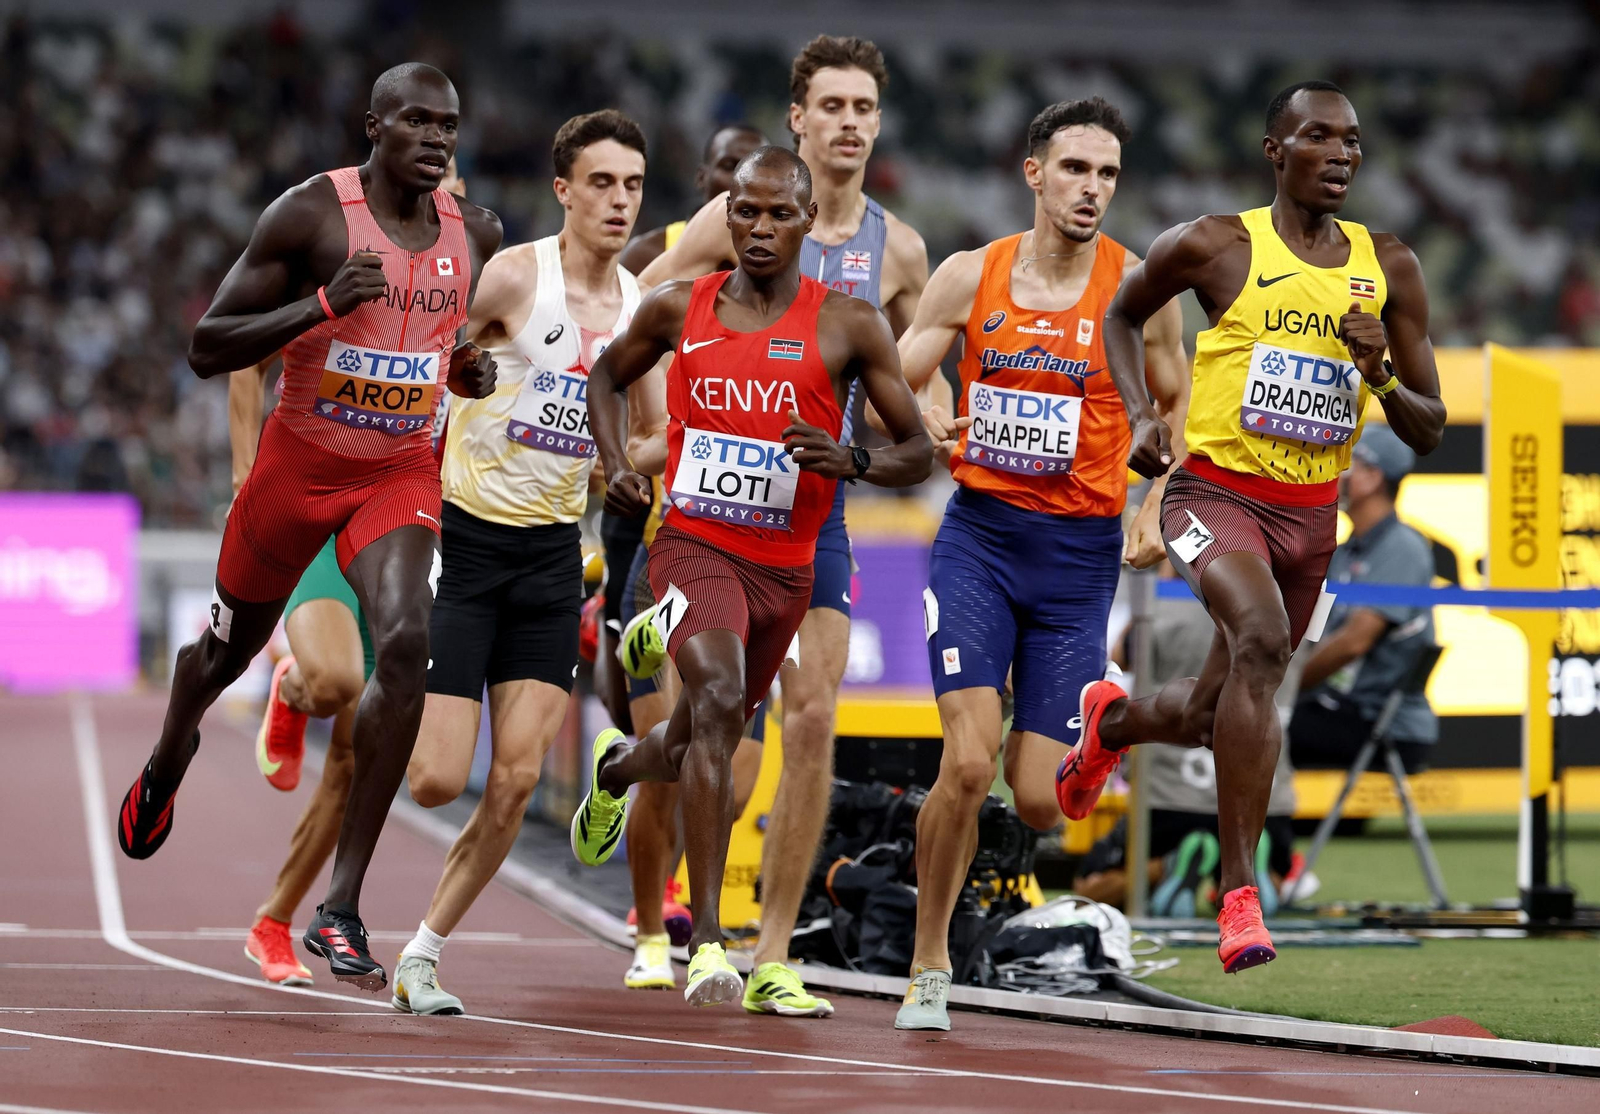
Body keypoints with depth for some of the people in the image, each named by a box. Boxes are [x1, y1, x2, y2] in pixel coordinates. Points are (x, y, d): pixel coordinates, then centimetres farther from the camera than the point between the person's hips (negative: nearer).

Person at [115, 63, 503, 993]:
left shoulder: (476, 232, 0)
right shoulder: (311, 213, -15)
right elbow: (207, 349, -16)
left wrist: (478, 373, -4)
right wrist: (323, 303, -29)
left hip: (401, 472, 2)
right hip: (301, 462, -2)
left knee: (408, 645, -23)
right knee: (230, 647, 18)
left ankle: (342, 908, -20)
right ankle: (168, 765, 58)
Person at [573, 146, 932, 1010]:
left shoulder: (848, 325, -4)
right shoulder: (678, 308, 1)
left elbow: (918, 452, 0)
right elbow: (609, 376, 21)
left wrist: (851, 462, -22)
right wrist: (615, 465, 4)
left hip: (786, 567, 2)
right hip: (693, 543, -2)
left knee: (690, 751, 18)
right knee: (717, 695, -29)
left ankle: (616, 768, 60)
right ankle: (707, 941, -32)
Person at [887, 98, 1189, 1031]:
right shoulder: (969, 277, 0)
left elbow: (1179, 407, 12)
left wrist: (1155, 509, -1)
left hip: (1080, 552, 0)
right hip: (979, 535, 0)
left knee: (1036, 798, -4)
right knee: (967, 763, -16)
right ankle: (930, 967, -1)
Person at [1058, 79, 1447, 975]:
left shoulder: (1390, 269, 3)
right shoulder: (1215, 248, -7)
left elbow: (1429, 432, 6)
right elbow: (1123, 313, 13)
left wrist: (1382, 375, -15)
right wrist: (1141, 413, -1)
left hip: (1312, 513, 5)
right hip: (1217, 490, -5)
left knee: (1214, 714, 15)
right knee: (1261, 641, -33)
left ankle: (1114, 719, 54)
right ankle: (1240, 896, -31)